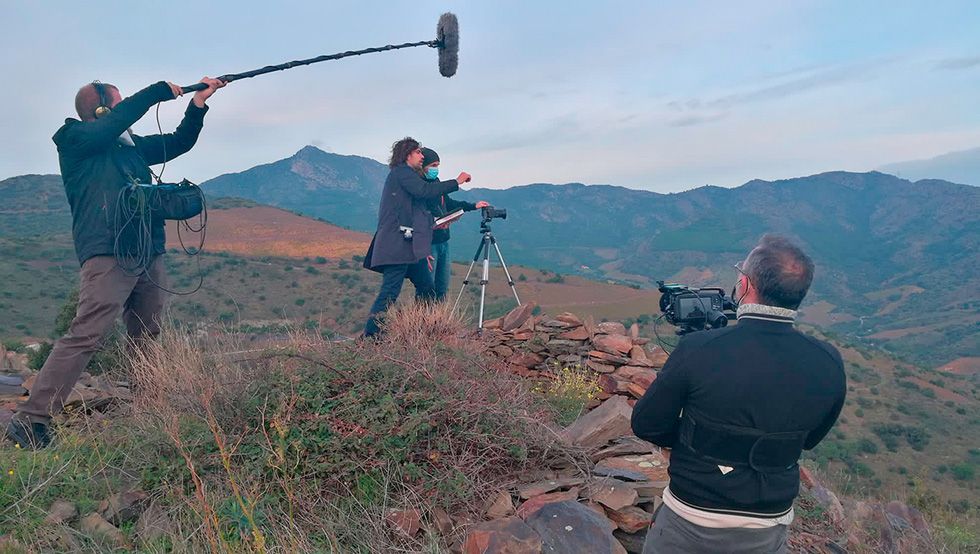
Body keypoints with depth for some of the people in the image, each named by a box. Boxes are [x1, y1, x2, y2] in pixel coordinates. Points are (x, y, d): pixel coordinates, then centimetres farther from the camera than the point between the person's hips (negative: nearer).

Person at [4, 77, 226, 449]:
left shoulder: (132, 145, 20)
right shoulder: (75, 140, 1)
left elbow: (179, 142, 25)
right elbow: (121, 118, -14)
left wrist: (198, 101, 13)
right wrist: (161, 90, -4)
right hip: (108, 255, -8)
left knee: (147, 341, 11)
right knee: (85, 336, -15)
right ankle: (29, 421, -9)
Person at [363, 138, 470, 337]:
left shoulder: (406, 175, 27)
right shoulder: (401, 171, -2)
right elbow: (424, 191, -20)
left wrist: (422, 250, 23)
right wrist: (456, 182, -13)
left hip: (410, 244, 10)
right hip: (398, 244, -10)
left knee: (427, 289, 9)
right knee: (390, 292, -12)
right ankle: (369, 336, -10)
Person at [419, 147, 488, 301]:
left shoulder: (435, 181, 12)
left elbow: (448, 203, 25)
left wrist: (473, 206, 26)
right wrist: (432, 222, -28)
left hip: (443, 241, 9)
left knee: (442, 288, 13)